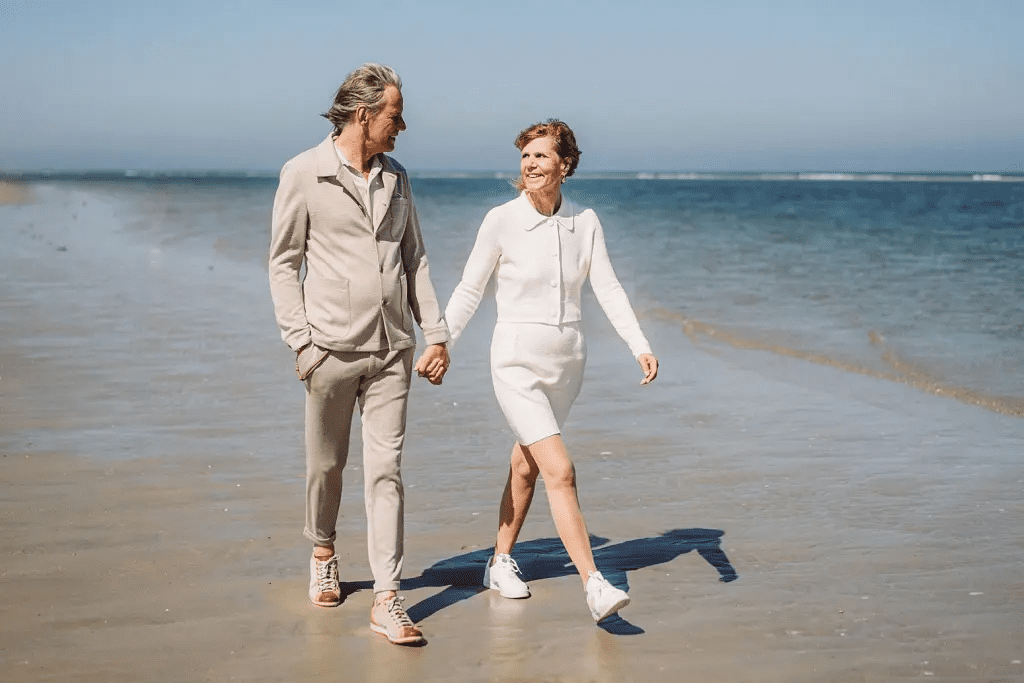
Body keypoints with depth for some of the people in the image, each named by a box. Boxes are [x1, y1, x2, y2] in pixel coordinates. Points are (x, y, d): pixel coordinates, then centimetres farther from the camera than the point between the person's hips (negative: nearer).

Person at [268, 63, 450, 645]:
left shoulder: (396, 177, 12)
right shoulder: (304, 175, -2)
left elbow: (416, 260, 15)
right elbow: (284, 264, -1)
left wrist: (436, 333, 7)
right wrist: (300, 341, -8)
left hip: (393, 350, 3)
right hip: (333, 348, -3)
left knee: (386, 470, -2)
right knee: (327, 464, 10)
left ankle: (387, 600, -2)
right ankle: (324, 553, 38)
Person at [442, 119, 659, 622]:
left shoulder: (584, 221, 1)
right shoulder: (501, 220, -10)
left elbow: (608, 288, 0)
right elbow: (468, 291, -2)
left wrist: (641, 347, -11)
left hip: (566, 362, 5)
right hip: (517, 362, -5)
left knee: (526, 466, 18)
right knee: (561, 472, -15)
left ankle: (500, 561, 35)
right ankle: (594, 586, -16)